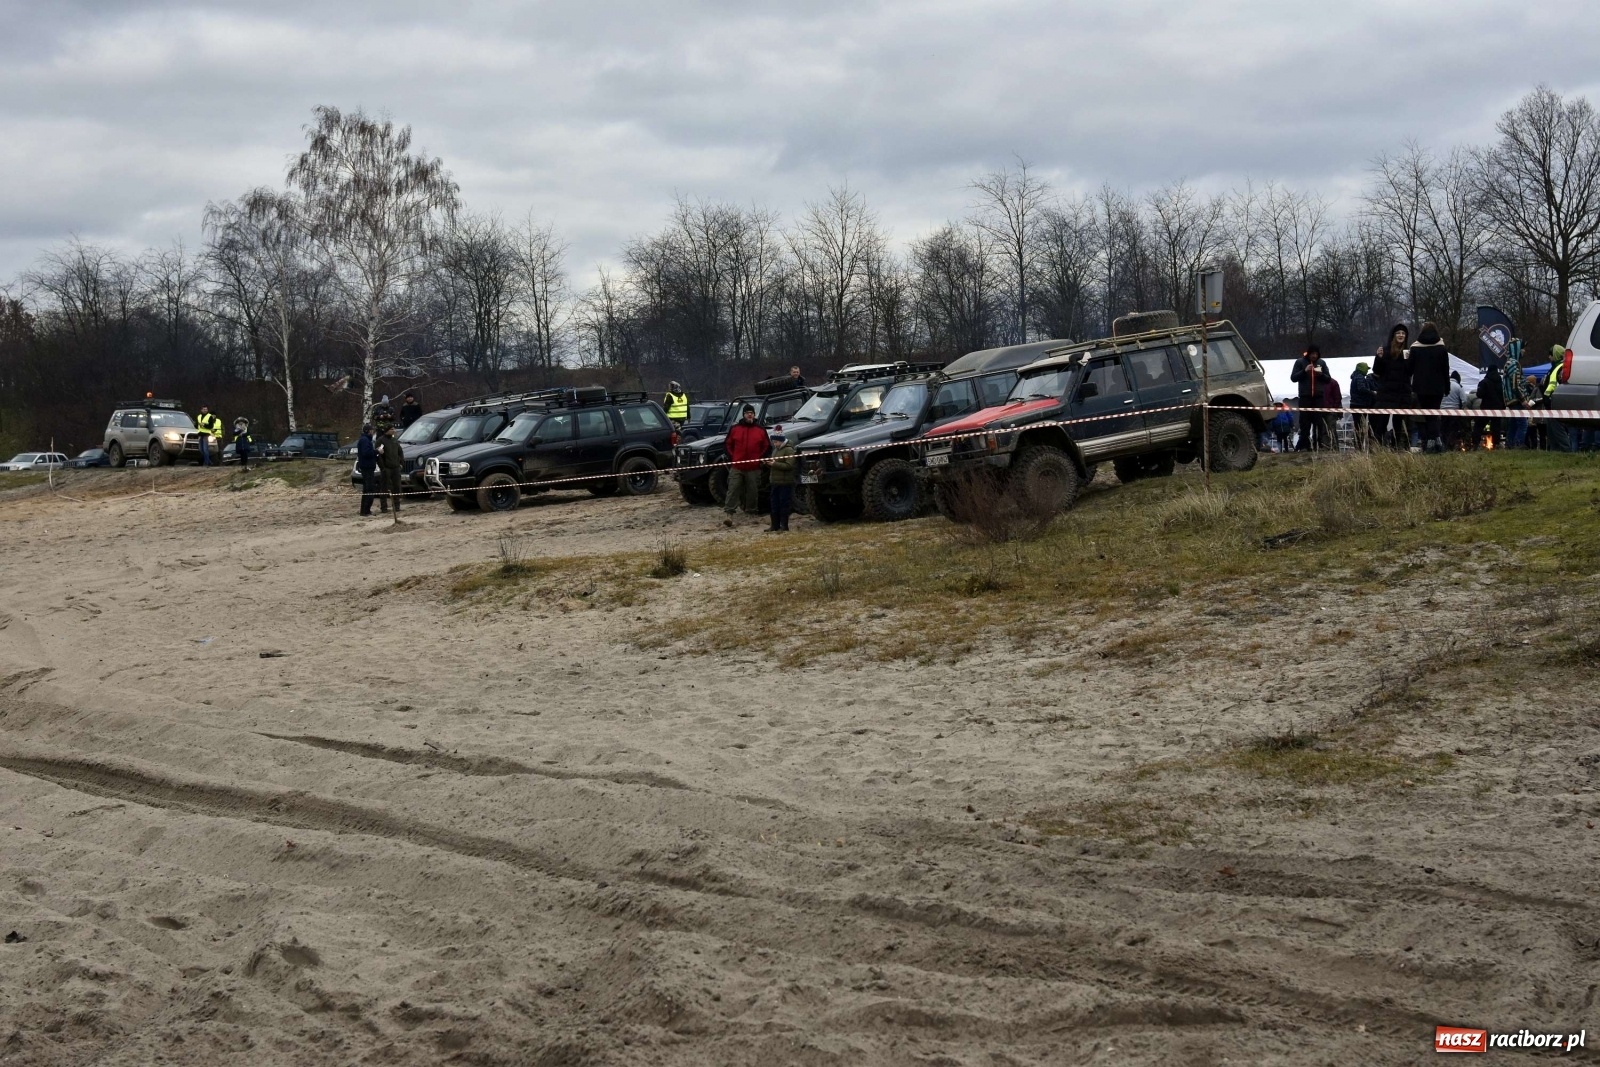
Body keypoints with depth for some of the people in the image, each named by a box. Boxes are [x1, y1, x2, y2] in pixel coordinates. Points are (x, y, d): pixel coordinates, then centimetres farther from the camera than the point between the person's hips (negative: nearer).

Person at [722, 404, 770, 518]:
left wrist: (759, 459, 1)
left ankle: (751, 512, 17)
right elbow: (727, 444, 13)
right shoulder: (735, 429, 5)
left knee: (752, 491, 6)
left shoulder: (760, 430, 6)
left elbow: (767, 447, 11)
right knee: (733, 489, -5)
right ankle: (729, 512, -6)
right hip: (736, 467, -1)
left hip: (754, 468, 1)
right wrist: (731, 457, 2)